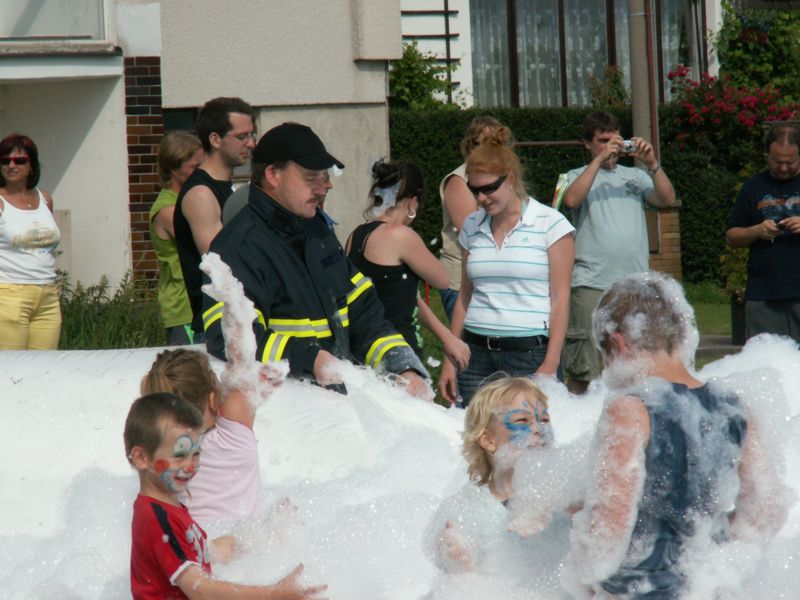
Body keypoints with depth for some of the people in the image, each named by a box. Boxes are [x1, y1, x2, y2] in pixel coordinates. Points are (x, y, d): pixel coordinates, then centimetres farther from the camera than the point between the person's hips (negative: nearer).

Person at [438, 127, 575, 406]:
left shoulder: (550, 223, -1)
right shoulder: (473, 226, 13)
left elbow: (560, 299, -4)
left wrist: (550, 365, -10)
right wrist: (450, 359, 14)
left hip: (530, 352, -4)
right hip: (477, 354, 4)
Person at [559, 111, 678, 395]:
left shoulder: (635, 176, 18)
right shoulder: (578, 176, 10)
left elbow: (668, 199, 4)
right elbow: (572, 200, -12)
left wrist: (651, 163, -8)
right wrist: (600, 159, -13)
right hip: (591, 286, -3)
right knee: (583, 373, -8)